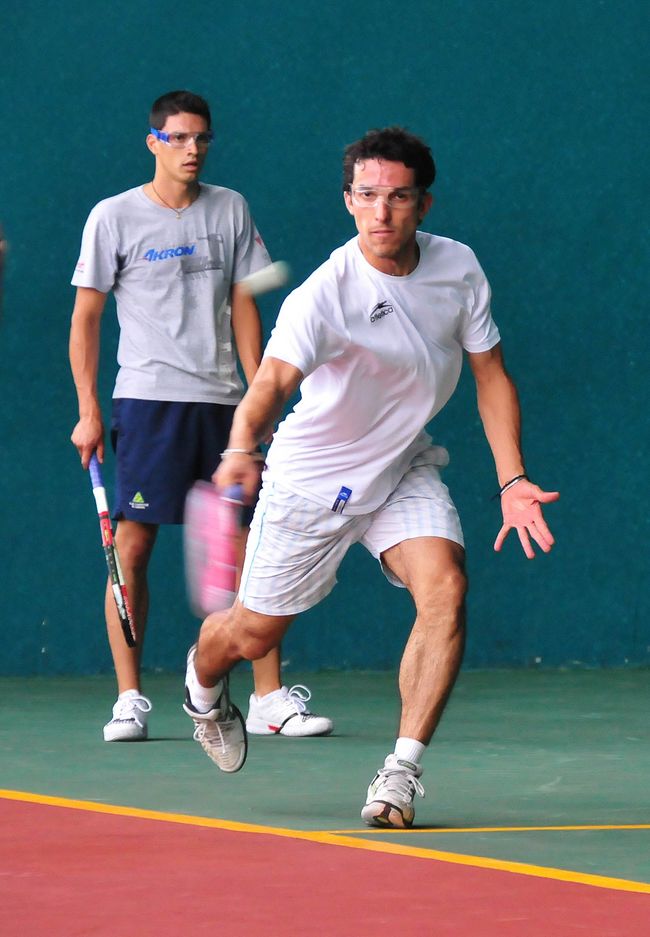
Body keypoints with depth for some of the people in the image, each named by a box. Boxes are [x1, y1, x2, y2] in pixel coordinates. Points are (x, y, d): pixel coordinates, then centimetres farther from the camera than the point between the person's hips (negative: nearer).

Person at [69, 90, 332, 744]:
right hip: (147, 399, -3)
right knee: (132, 546, -6)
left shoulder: (229, 210, 10)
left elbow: (243, 306, 13)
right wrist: (88, 411, -4)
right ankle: (129, 701, 1)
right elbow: (86, 316, 2)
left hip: (221, 402, 3)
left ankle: (269, 698, 3)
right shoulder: (113, 217, 1)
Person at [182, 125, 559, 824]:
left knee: (445, 589, -23)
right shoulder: (323, 295, -28)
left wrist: (512, 481, -10)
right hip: (313, 478, -3)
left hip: (402, 472, 4)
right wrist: (241, 445, -65)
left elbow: (491, 377, -1)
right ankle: (202, 686, 47)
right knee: (253, 634, 9)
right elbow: (273, 380, -43)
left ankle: (402, 770, -19)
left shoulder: (458, 268, -12)